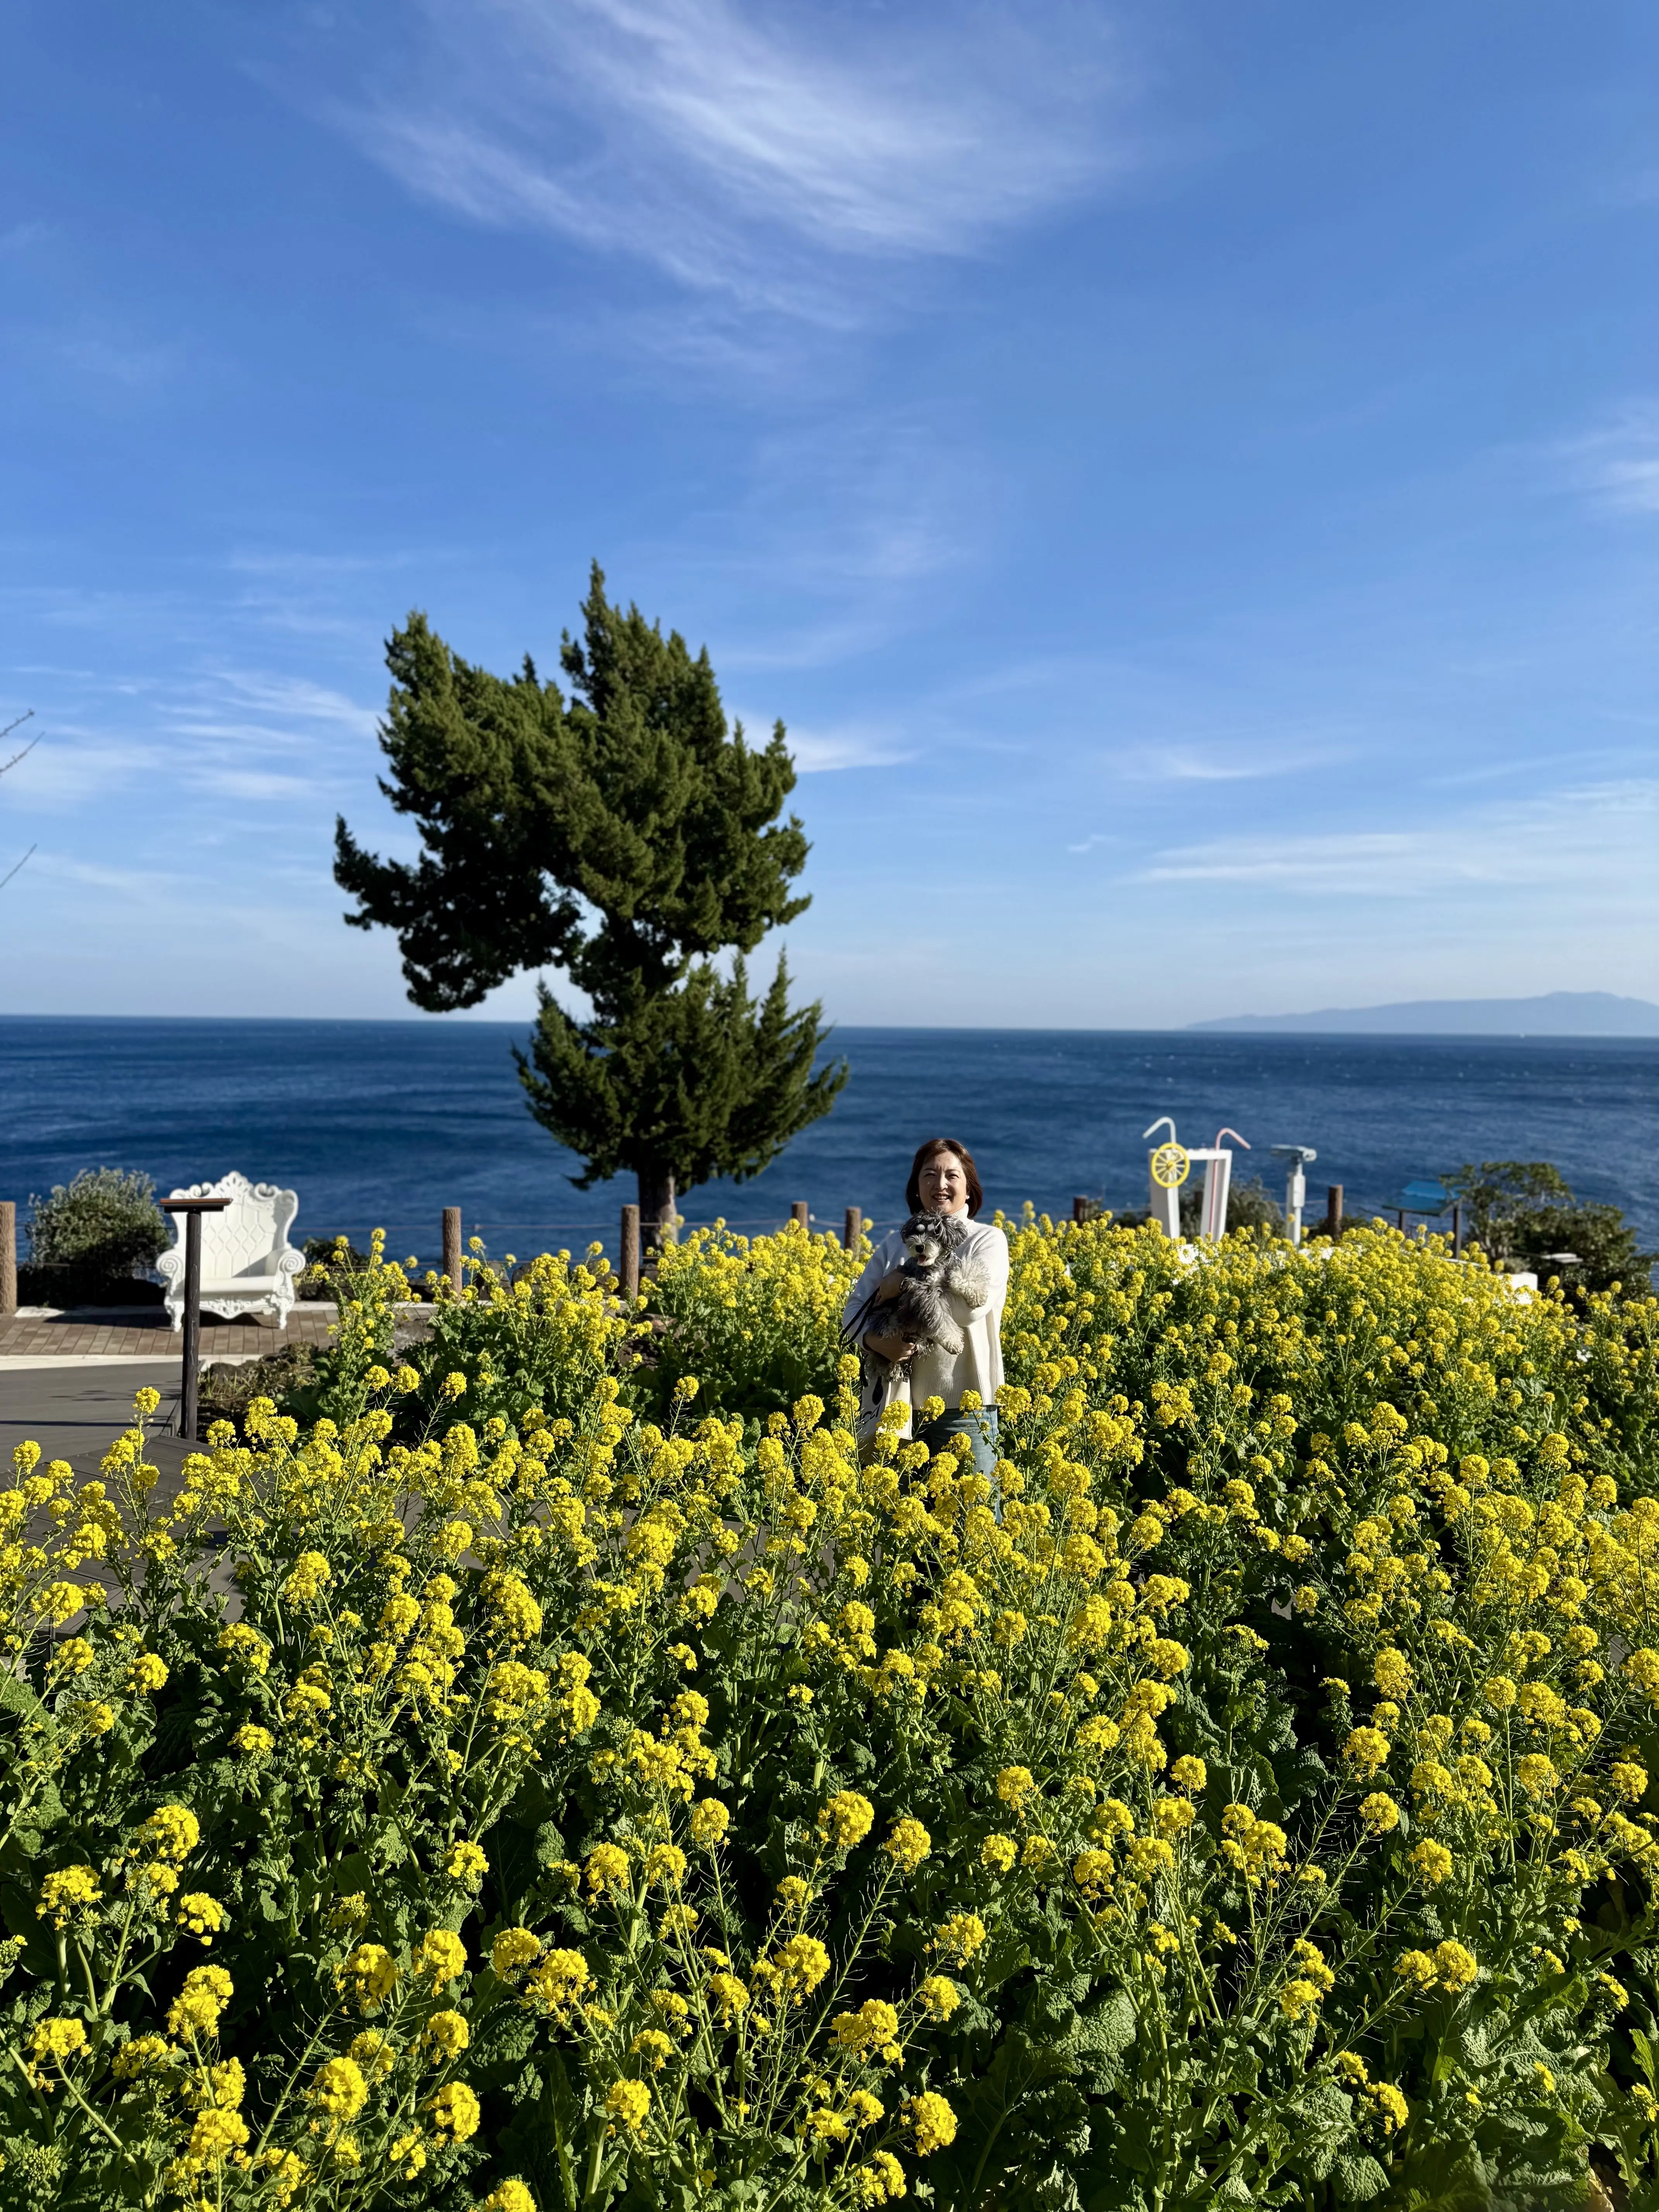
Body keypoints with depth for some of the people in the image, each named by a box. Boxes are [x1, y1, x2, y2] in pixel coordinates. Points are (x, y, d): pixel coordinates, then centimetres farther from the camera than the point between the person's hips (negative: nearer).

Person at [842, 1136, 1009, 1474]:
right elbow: (855, 1310, 4)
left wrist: (907, 1284, -12)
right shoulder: (895, 1243, 10)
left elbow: (973, 1305, -17)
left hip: (963, 1408, -3)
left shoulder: (988, 1240, 0)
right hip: (898, 1405, 3)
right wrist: (877, 1342, -16)